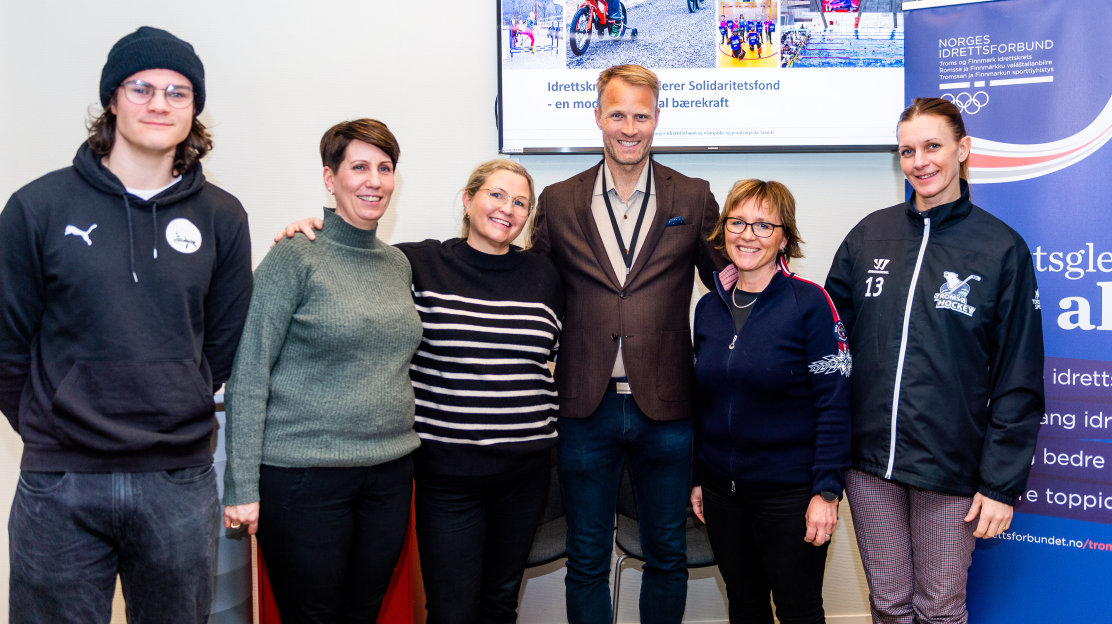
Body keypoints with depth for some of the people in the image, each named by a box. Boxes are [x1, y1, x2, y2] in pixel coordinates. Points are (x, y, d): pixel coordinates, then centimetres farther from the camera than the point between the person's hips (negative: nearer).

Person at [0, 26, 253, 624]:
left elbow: (221, 346, 8)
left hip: (181, 485, 2)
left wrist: (174, 423, 6)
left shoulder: (222, 217, 2)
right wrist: (49, 429, 5)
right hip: (58, 489, -1)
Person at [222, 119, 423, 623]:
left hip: (389, 473, 6)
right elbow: (248, 376, -10)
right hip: (305, 474, -5)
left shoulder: (397, 263, 10)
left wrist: (403, 459, 14)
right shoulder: (296, 258, -8)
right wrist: (242, 486, -13)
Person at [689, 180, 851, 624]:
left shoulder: (809, 303, -11)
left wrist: (826, 491, -16)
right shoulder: (709, 307, 5)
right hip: (721, 489, 5)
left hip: (790, 491, -5)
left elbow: (834, 404, -13)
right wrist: (697, 478, 12)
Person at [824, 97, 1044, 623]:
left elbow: (1018, 380, -3)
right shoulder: (869, 235, 5)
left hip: (950, 464, -2)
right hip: (869, 460, 3)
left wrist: (1003, 482, -6)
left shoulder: (1001, 248, -3)